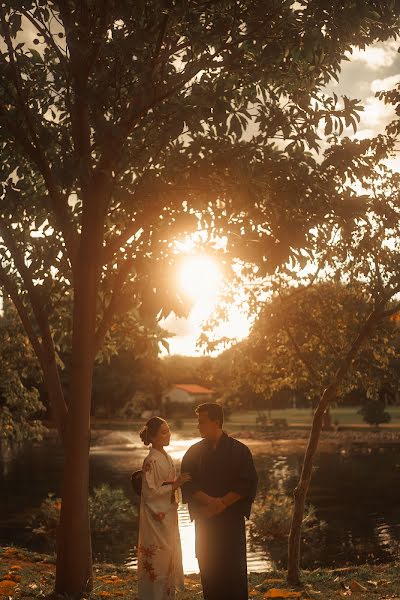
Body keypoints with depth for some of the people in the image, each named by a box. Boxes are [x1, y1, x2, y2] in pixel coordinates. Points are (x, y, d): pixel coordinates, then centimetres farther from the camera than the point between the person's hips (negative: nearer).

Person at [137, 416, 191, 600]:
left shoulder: (166, 458, 10)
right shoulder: (151, 461, -16)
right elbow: (150, 492, -18)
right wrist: (175, 485, -20)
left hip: (168, 516, 9)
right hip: (156, 518, -9)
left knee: (169, 556, 13)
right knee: (158, 559, -2)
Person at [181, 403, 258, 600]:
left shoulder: (239, 450, -2)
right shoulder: (194, 452, 6)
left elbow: (248, 484, -5)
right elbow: (188, 485, 1)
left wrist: (221, 504, -13)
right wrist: (210, 501, -16)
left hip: (231, 519, -3)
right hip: (205, 519, 3)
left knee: (233, 567, -2)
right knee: (208, 568, 4)